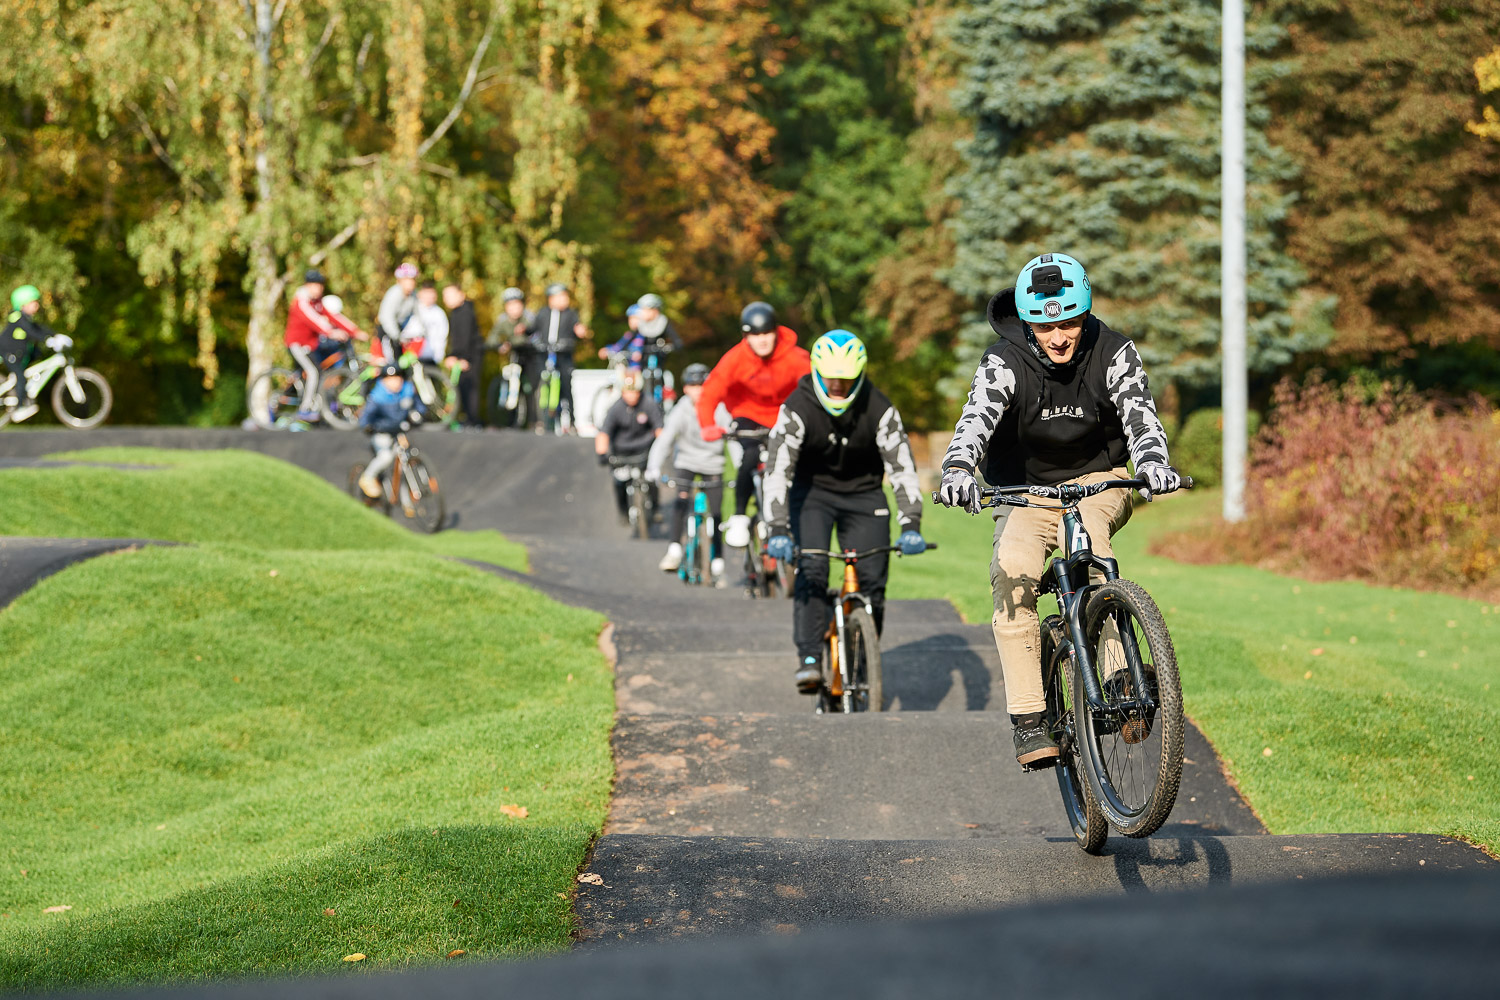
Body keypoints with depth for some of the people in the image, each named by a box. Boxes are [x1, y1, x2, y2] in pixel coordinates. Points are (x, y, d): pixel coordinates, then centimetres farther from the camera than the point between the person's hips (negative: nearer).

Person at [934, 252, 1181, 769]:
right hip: (1026, 491, 0)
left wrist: (1152, 459, -50)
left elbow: (1139, 412, -27)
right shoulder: (1005, 362, -17)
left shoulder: (1113, 353, -13)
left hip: (1098, 480, 0)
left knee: (1085, 531, -35)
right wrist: (958, 467, -56)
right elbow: (978, 415, -34)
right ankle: (1029, 721, -26)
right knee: (1011, 572, -28)